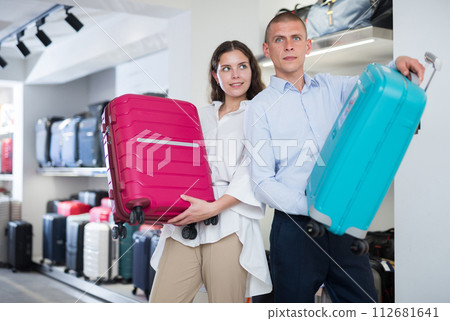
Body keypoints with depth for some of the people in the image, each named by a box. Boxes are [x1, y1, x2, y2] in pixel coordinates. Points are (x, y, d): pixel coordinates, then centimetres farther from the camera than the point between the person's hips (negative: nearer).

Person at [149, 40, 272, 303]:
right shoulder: (200, 116, 23)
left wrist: (215, 207, -16)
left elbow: (252, 173, -5)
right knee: (161, 304, -2)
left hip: (229, 224, -4)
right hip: (184, 224, 4)